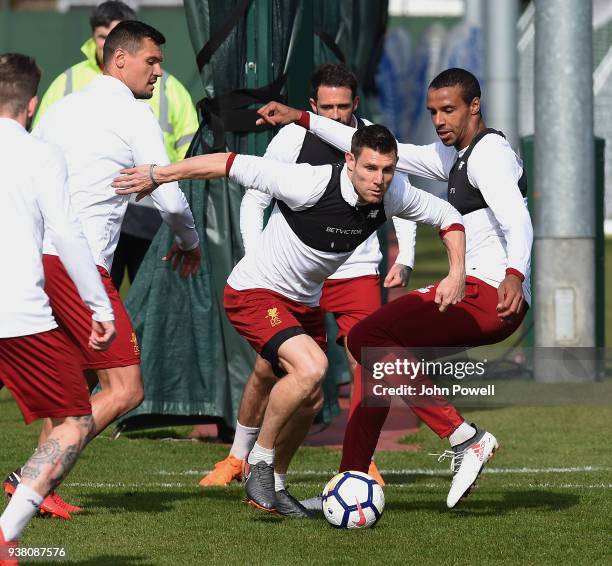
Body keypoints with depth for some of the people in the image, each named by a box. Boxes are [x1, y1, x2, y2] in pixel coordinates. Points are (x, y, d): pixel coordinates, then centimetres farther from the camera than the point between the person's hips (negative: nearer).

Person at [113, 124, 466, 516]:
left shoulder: (392, 193, -12)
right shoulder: (311, 184, -30)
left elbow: (447, 216, 5)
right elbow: (232, 165, -25)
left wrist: (456, 274, -10)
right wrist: (158, 176, -20)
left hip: (305, 303, 8)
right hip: (255, 293, -8)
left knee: (310, 402, 13)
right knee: (310, 368, -28)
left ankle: (271, 484, 36)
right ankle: (258, 464, -9)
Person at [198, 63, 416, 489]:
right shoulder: (291, 139, -10)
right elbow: (254, 201, -2)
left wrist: (404, 259, -3)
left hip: (357, 271, 1)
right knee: (268, 367, -2)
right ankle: (239, 456, 18)